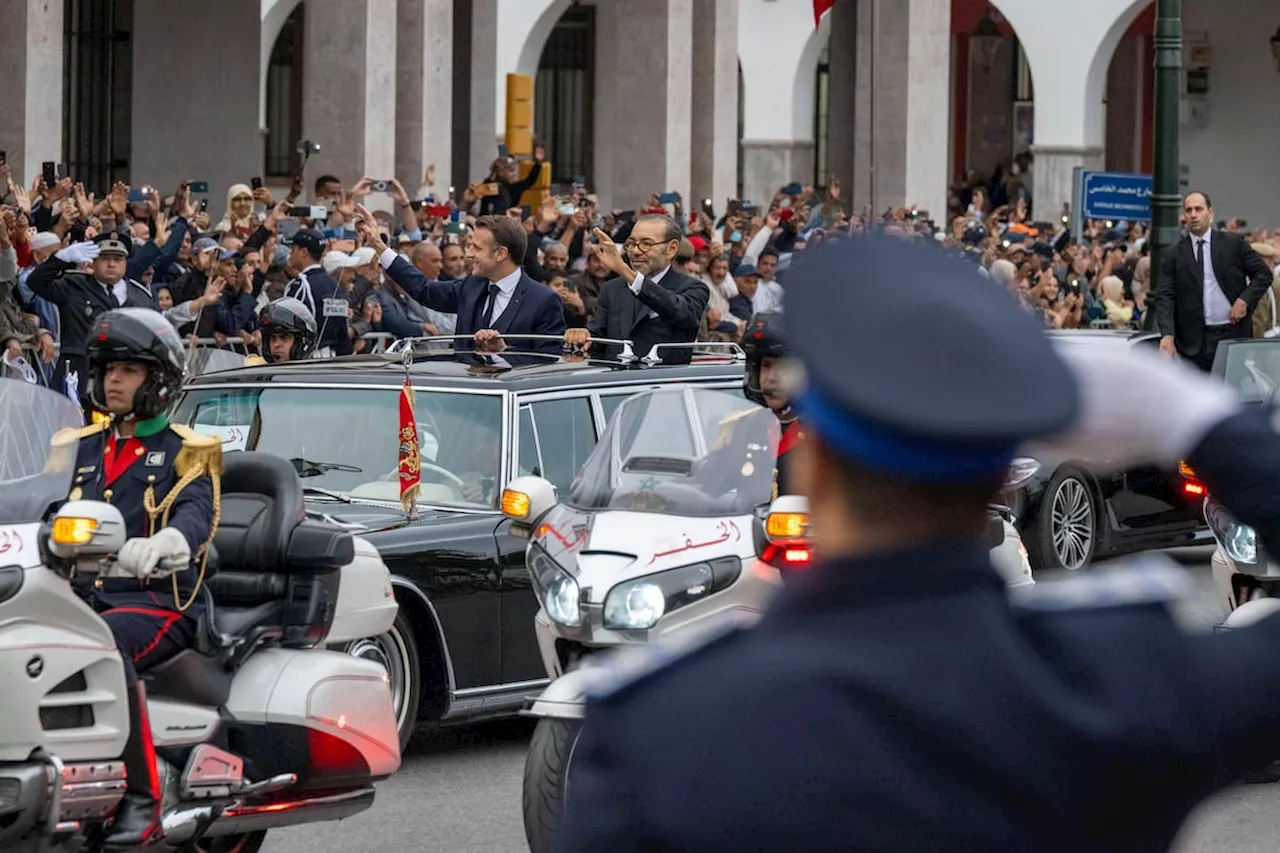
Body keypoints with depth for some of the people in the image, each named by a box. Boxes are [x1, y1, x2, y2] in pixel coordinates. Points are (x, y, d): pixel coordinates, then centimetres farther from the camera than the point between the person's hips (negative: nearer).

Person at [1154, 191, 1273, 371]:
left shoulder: (1234, 243, 6)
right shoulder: (1173, 256, 4)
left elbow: (1263, 274, 9)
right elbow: (1164, 298, -2)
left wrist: (1245, 300, -7)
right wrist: (1168, 335, -17)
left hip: (1233, 334, 0)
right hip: (1194, 342, 0)